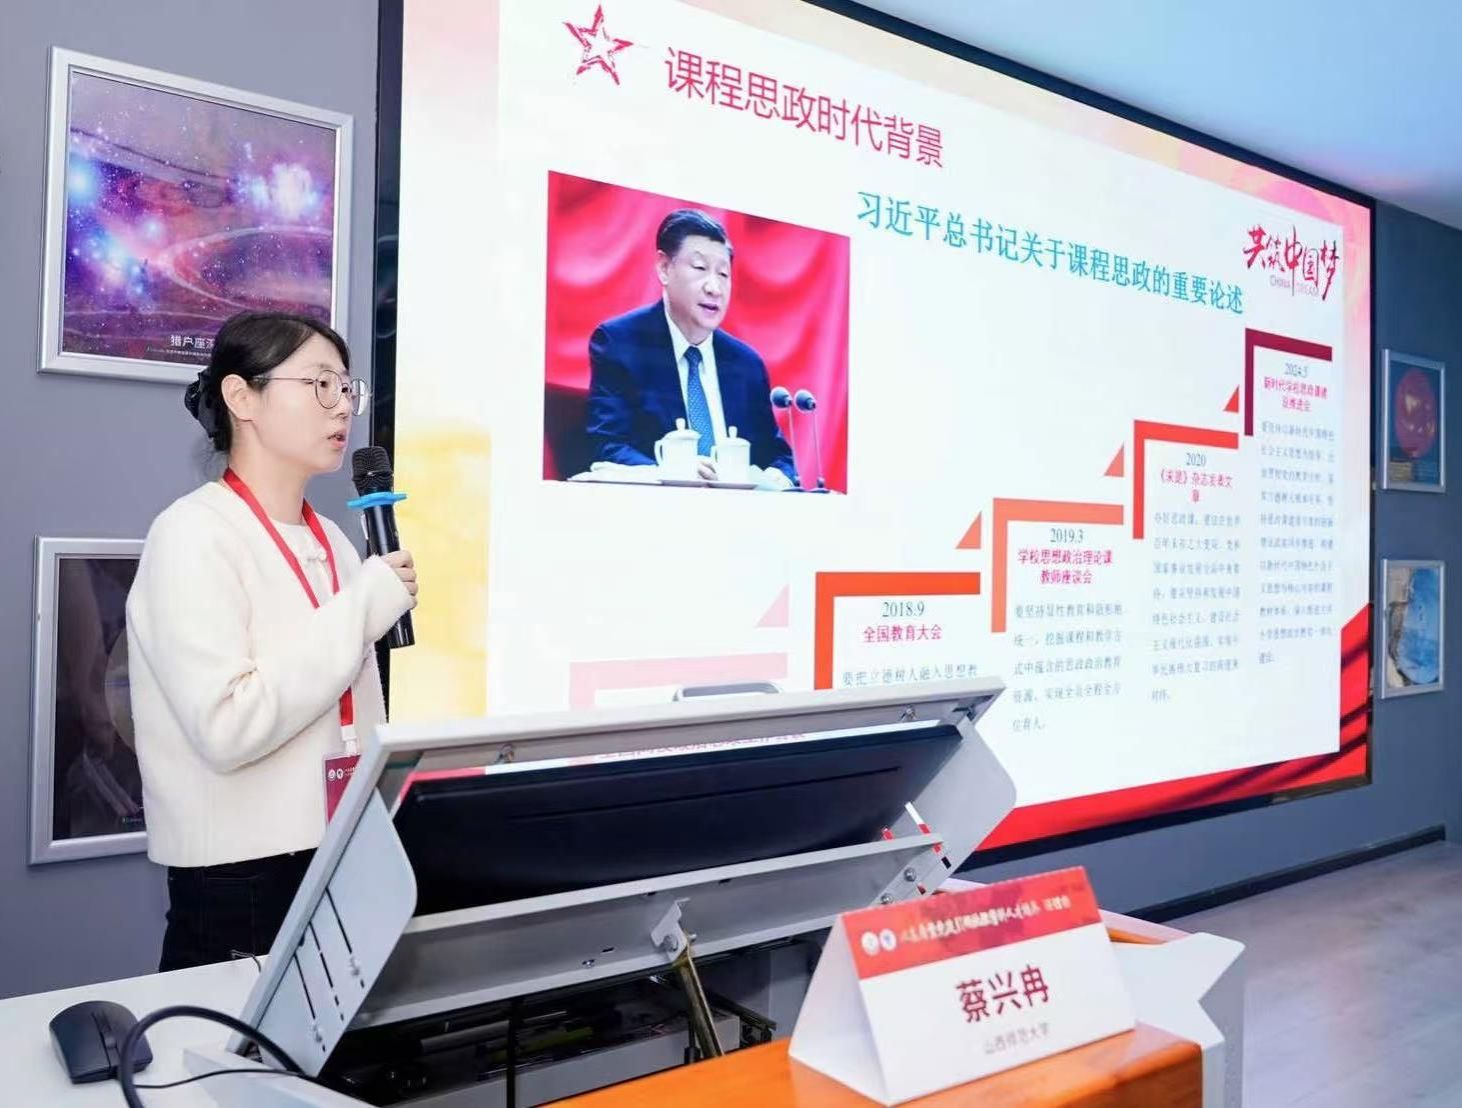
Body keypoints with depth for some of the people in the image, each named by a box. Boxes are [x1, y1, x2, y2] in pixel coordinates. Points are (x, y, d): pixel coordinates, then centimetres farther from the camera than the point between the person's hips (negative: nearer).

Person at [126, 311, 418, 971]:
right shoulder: (194, 535, -12)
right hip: (240, 882, -7)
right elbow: (226, 728, -23)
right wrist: (364, 607, -18)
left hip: (344, 864, 7)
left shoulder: (334, 543, 9)